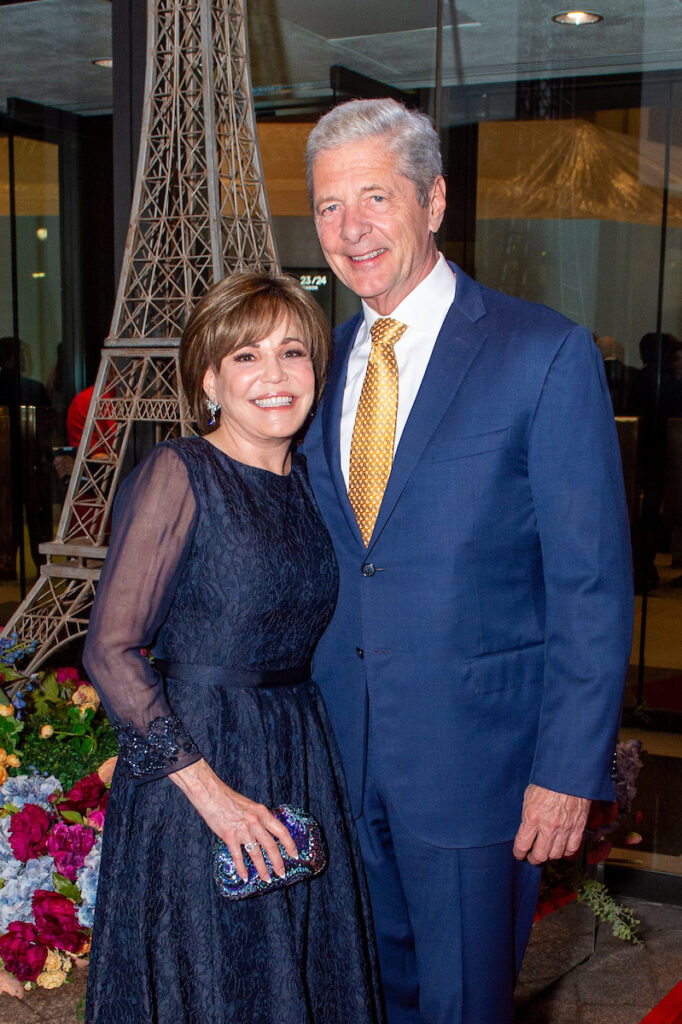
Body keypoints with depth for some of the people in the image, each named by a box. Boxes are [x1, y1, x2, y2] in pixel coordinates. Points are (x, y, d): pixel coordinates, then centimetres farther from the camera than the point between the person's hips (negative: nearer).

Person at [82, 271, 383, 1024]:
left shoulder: (309, 481, 7)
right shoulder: (178, 474, -13)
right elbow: (110, 651, -16)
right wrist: (207, 786, -19)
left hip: (301, 763, 6)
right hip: (192, 757, -6)